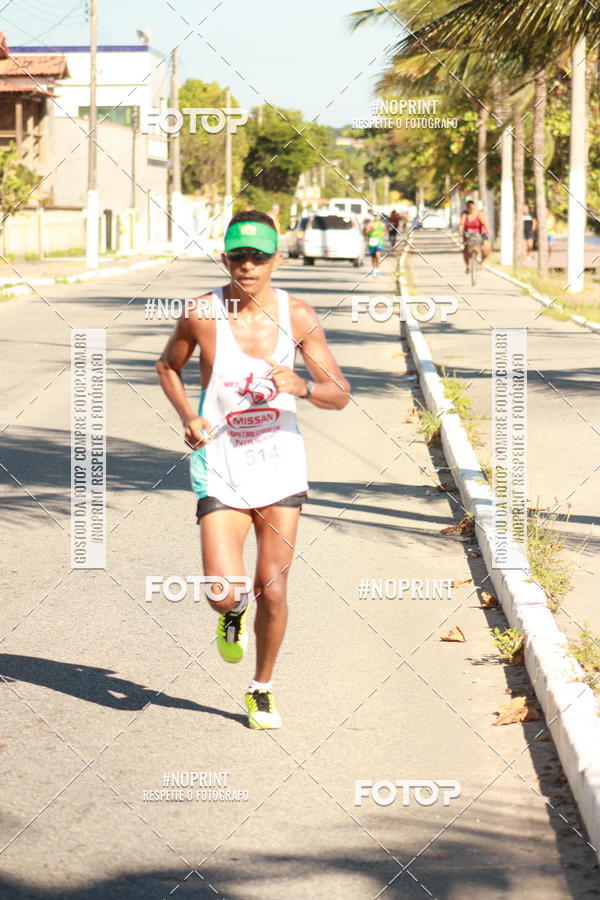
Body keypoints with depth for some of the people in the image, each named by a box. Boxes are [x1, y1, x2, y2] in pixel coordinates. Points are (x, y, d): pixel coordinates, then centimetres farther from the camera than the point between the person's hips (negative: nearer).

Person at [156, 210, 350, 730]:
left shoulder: (298, 316, -5)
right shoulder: (202, 315, -9)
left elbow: (340, 394, -2)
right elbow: (168, 366, 10)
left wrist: (303, 388, -23)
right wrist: (187, 417, -7)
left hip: (280, 468, 1)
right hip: (221, 471, -1)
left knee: (273, 590, 1)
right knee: (223, 589, -13)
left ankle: (262, 690, 25)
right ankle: (233, 614, 27)